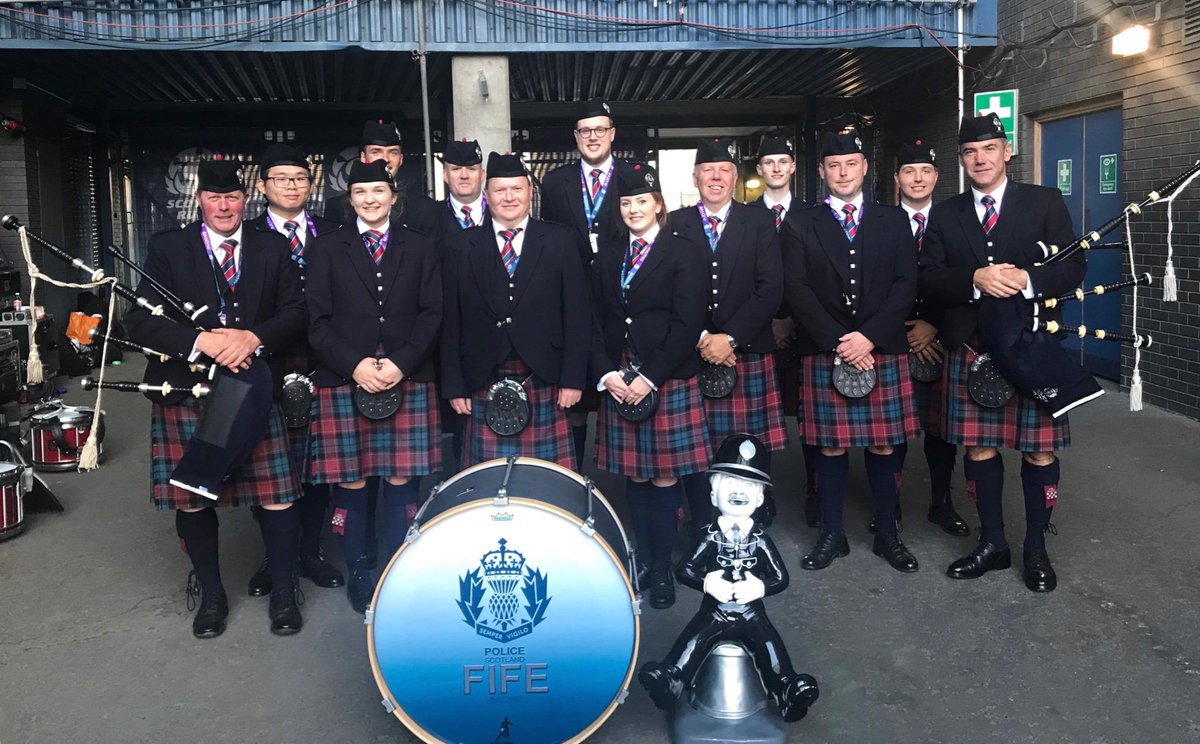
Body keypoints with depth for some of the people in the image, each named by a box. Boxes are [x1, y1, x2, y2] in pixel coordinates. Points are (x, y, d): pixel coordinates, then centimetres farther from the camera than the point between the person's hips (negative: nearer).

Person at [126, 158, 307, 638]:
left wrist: (253, 338, -16)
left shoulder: (273, 249, 10)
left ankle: (283, 594, 18)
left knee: (277, 497, -3)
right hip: (186, 395, 0)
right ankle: (211, 595, 29)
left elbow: (296, 312, 2)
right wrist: (200, 341, -18)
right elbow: (139, 320, -4)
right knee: (193, 500, 8)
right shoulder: (167, 248, 5)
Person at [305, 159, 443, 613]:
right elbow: (317, 320, 2)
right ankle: (357, 572, 18)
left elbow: (432, 314, 4)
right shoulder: (327, 250, 9)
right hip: (344, 381, 0)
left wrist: (401, 363, -10)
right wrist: (354, 364, -12)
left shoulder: (419, 248, 12)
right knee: (350, 482, 2)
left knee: (401, 480, 2)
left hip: (408, 382, 1)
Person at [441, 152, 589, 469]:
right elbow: (450, 323, 7)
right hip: (484, 385, 1)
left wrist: (573, 379, -3)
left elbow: (578, 313, 2)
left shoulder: (558, 241, 5)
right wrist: (454, 386, 2)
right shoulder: (460, 247, 6)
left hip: (545, 383, 0)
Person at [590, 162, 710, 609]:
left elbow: (687, 324, -8)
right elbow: (596, 322, 9)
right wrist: (607, 373, -6)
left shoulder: (684, 254, 0)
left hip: (669, 381, -4)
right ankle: (642, 562, 18)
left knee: (664, 477, 1)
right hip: (617, 382, 4)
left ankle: (662, 570, 10)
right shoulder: (607, 257, 14)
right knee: (634, 477, 8)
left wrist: (650, 378, -14)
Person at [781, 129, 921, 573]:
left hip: (884, 352, 1)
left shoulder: (893, 221, 11)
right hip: (823, 355, -1)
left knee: (883, 447, 6)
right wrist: (837, 341, -13)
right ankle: (831, 535, 17)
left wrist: (869, 336, -11)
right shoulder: (802, 227, 7)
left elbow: (905, 284, 2)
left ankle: (887, 534, 19)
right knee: (830, 447, 4)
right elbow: (797, 291, -3)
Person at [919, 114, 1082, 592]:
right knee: (979, 448, 8)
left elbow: (1074, 267, -2)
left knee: (1039, 449, 5)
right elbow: (928, 280, 1)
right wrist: (975, 280, -17)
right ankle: (992, 543, 24)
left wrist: (1027, 279, -20)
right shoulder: (945, 215, 9)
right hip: (971, 350, 2)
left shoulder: (1045, 203, 5)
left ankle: (1036, 548, 22)